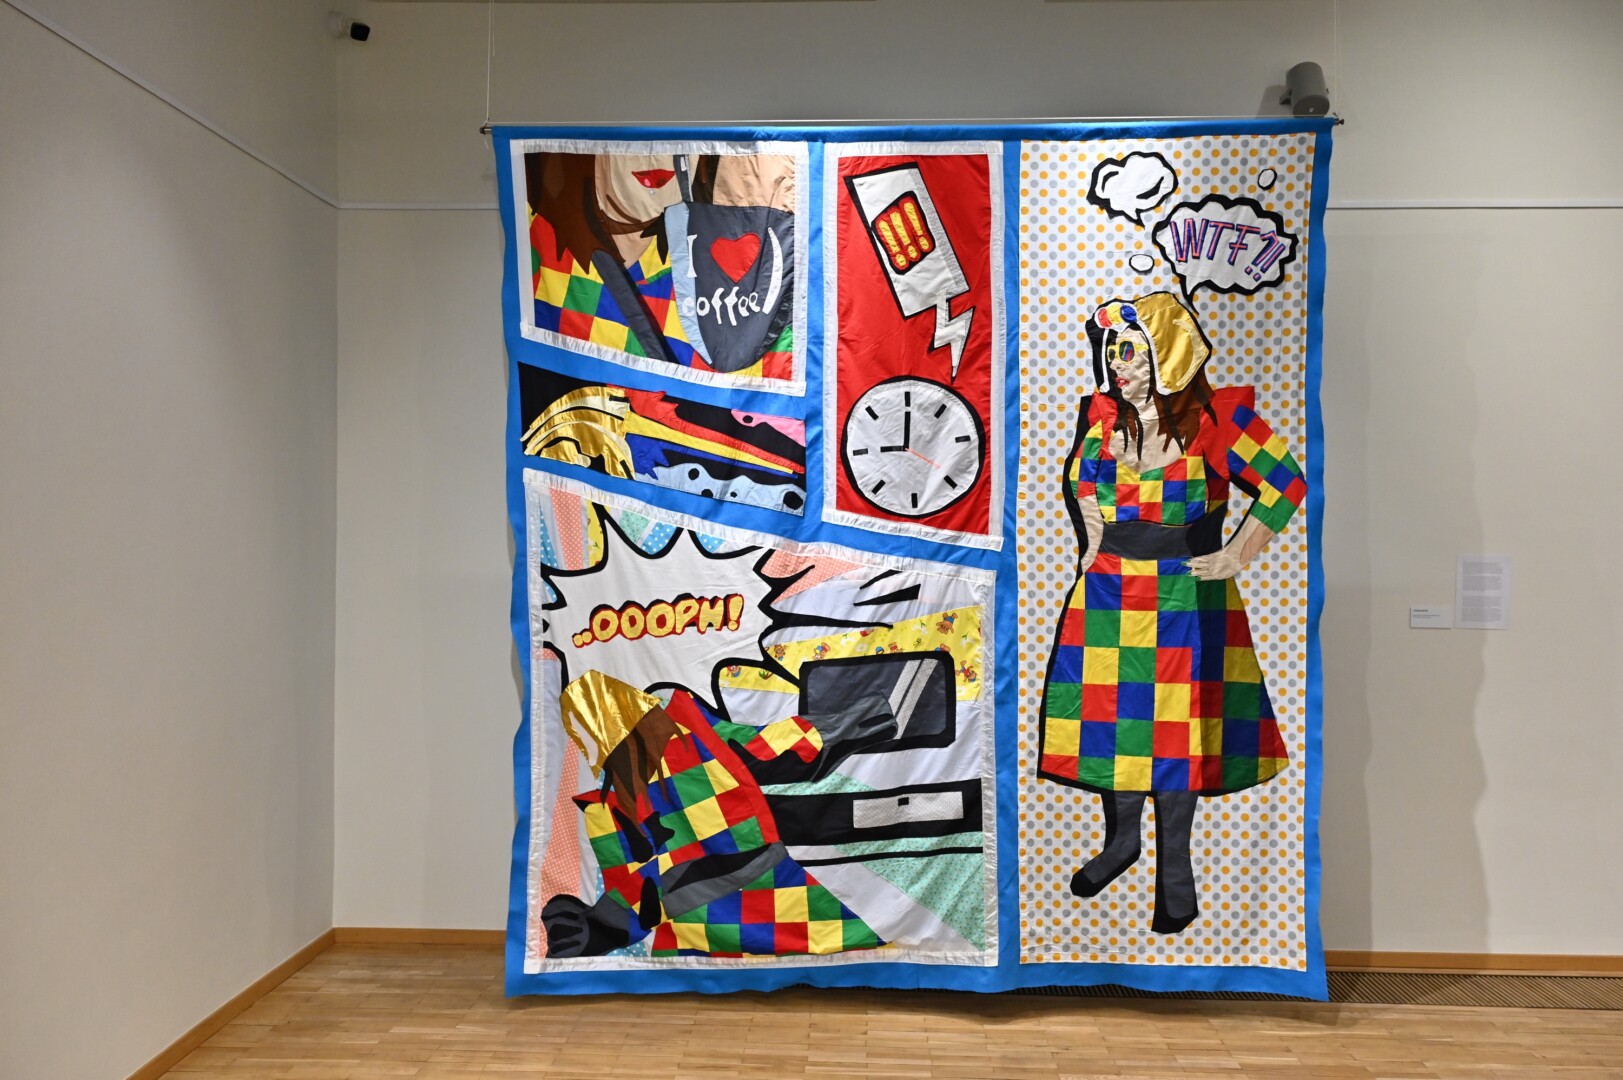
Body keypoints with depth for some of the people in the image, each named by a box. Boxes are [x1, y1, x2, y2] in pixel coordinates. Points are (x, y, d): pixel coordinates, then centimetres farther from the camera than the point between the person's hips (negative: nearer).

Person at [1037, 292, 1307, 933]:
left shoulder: (1212, 418, -12)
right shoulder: (1106, 414, 3)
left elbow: (1285, 483, -7)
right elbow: (1079, 474, 23)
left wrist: (1237, 557, -6)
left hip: (1185, 592, -4)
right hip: (1110, 588, 4)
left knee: (1178, 721, 2)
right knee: (1114, 711, 10)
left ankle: (1175, 872, 18)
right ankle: (1120, 840, 32)